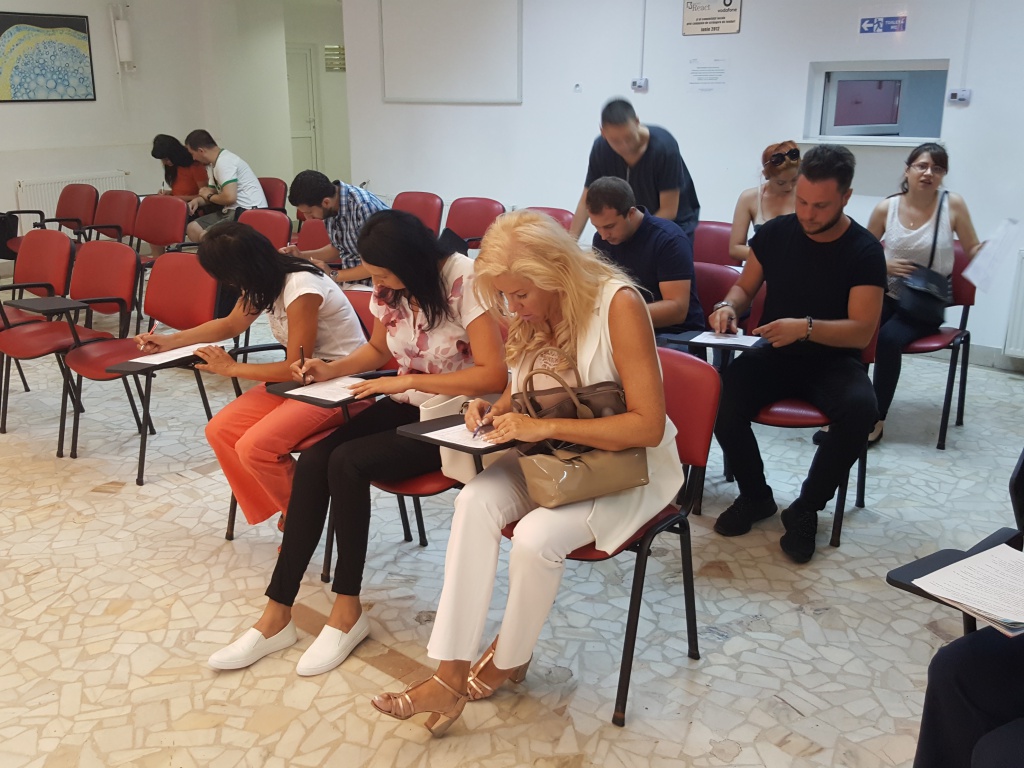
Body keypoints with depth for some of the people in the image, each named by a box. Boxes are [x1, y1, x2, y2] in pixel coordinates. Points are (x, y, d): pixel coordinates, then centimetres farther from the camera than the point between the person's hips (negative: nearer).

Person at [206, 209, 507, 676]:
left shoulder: (464, 282, -20)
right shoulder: (388, 288, 1)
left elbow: (494, 374, -24)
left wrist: (408, 380, -23)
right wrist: (331, 370, 1)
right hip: (405, 406, 7)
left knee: (347, 463, -27)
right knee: (312, 462, -16)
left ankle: (347, 613, -8)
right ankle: (277, 615, -8)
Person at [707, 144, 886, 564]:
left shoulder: (864, 251, -9)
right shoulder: (775, 232, -1)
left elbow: (862, 331, -14)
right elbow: (745, 286, 12)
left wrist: (806, 328, -31)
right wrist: (728, 306, -12)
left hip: (832, 360, -2)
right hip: (774, 354, 2)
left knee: (860, 410, -35)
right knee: (720, 395, -28)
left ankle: (806, 510, -10)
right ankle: (755, 496, -2)